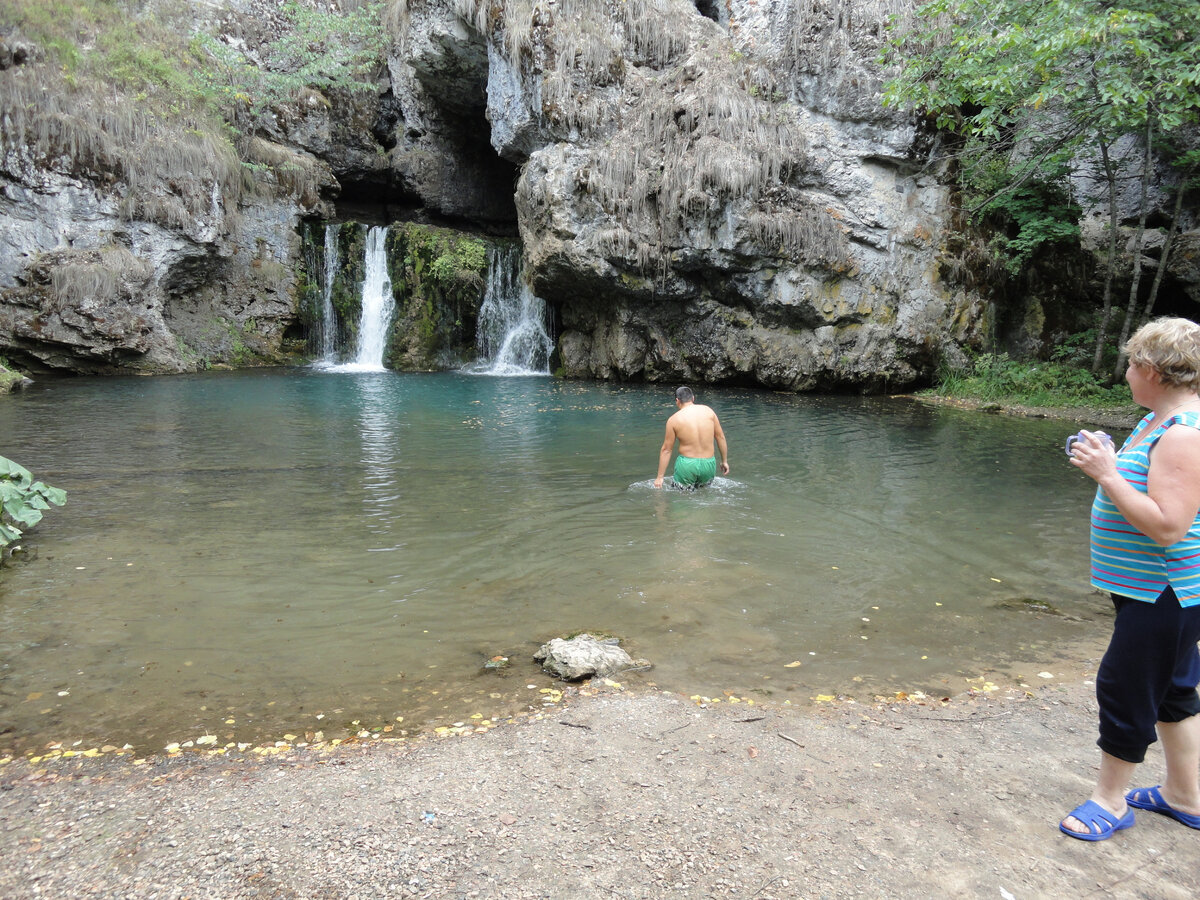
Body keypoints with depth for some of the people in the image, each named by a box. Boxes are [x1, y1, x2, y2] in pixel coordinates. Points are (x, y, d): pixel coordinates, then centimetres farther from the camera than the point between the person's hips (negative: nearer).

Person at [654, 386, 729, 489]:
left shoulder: (674, 420, -4)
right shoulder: (708, 411, 2)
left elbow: (666, 450, -1)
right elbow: (720, 437, 7)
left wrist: (660, 477, 4)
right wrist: (724, 461, 19)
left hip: (686, 465, -3)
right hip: (709, 465, 3)